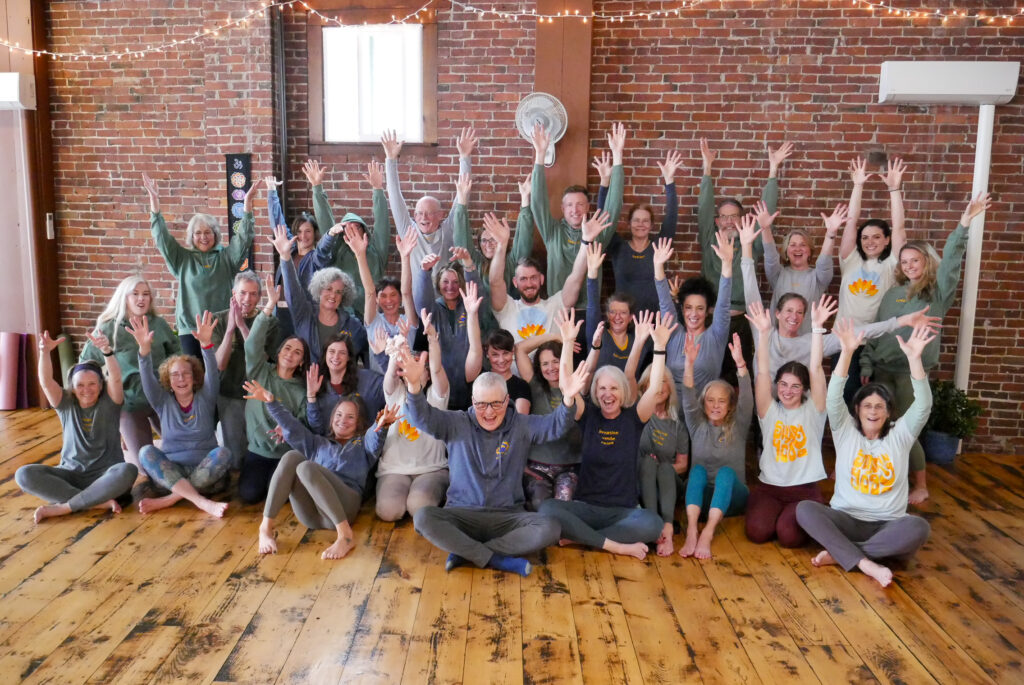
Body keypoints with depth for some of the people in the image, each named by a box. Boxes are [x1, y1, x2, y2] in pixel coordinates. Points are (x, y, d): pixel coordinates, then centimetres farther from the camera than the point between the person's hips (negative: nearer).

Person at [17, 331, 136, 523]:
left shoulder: (109, 403, -1)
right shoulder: (66, 405, 6)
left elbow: (115, 378, -20)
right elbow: (46, 382, -11)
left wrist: (106, 350, -40)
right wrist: (45, 352, -30)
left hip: (106, 473, -3)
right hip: (71, 473, 3)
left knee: (127, 471, -37)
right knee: (24, 474, -23)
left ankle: (62, 507, -26)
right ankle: (100, 501, -29)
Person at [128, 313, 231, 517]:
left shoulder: (205, 398, 5)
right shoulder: (163, 402, 8)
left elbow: (213, 373, -14)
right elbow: (147, 379, -10)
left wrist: (206, 344, -34)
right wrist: (144, 350, -31)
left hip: (205, 472, -1)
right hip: (171, 473, 1)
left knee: (222, 453, -30)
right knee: (146, 452, -26)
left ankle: (169, 499, -30)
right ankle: (202, 502, -39)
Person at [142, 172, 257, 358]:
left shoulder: (226, 256, 7)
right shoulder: (182, 258, 9)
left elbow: (243, 237, -2)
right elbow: (162, 236, 3)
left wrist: (247, 201, -13)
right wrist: (154, 199, -6)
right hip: (189, 328, 1)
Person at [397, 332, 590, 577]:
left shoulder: (521, 426, 6)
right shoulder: (458, 425, 3)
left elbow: (555, 426, -8)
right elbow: (423, 418, -11)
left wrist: (568, 399, -31)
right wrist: (414, 385, -33)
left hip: (507, 517, 1)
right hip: (462, 514, -1)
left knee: (549, 529, -27)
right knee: (423, 518, -30)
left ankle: (467, 553, -19)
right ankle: (498, 560, -24)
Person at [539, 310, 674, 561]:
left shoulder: (633, 418, 4)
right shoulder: (589, 416, 4)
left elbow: (654, 389, -11)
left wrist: (660, 346, -20)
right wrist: (567, 342, -19)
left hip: (624, 510, 0)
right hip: (586, 507, 0)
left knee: (653, 523, -32)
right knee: (547, 508, -30)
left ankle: (578, 537, -20)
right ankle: (615, 546, -25)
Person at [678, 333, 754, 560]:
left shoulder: (738, 427, 5)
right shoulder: (698, 426, 7)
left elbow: (746, 399, -12)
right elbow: (688, 400, -10)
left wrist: (740, 363, -28)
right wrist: (689, 363, -26)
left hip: (732, 496, -1)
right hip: (701, 496, 1)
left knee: (726, 471, -30)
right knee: (698, 469, -29)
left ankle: (707, 535, -47)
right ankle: (691, 532, -48)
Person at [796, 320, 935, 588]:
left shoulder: (900, 435, 7)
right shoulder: (845, 431, 5)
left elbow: (923, 405, -9)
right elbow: (833, 398, -12)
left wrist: (914, 358, -23)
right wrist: (847, 351, -24)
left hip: (888, 525, 0)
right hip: (846, 520, 0)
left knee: (919, 527, -33)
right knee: (804, 509, -29)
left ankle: (840, 553, -27)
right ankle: (866, 564, -36)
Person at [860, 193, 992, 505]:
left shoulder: (938, 291, 1)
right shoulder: (893, 293, 11)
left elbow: (951, 259, -14)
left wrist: (964, 224, -23)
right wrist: (866, 364, 5)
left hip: (913, 370, -4)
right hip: (883, 369, 4)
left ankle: (921, 486, 15)